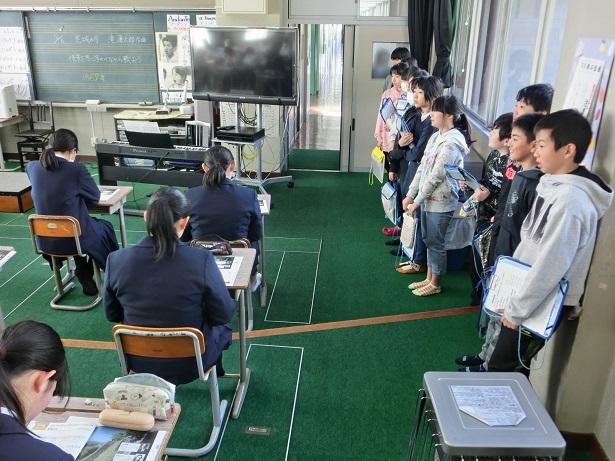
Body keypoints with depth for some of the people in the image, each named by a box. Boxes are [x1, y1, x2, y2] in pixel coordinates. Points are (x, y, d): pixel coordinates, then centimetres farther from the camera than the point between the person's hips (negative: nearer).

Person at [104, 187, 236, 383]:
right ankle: (215, 369, 53)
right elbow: (224, 314, -14)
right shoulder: (201, 260, -28)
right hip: (189, 363, -2)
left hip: (137, 361, 3)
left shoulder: (115, 260, -18)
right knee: (223, 325, 29)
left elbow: (112, 315, -1)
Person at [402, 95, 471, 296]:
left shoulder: (452, 143, -21)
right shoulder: (436, 136, 7)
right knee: (429, 240, 18)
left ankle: (435, 284, 23)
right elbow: (422, 167, 9)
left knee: (436, 243, 6)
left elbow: (436, 176, -21)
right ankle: (429, 278, 34)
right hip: (428, 199, 8)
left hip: (441, 202, -8)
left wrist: (417, 201, -15)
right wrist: (410, 194, 6)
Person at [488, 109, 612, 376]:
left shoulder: (570, 200, -25)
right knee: (511, 367, 19)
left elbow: (550, 266, -26)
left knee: (502, 370, 3)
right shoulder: (554, 185, 5)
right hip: (531, 296, 8)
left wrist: (517, 310, -17)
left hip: (542, 306, -8)